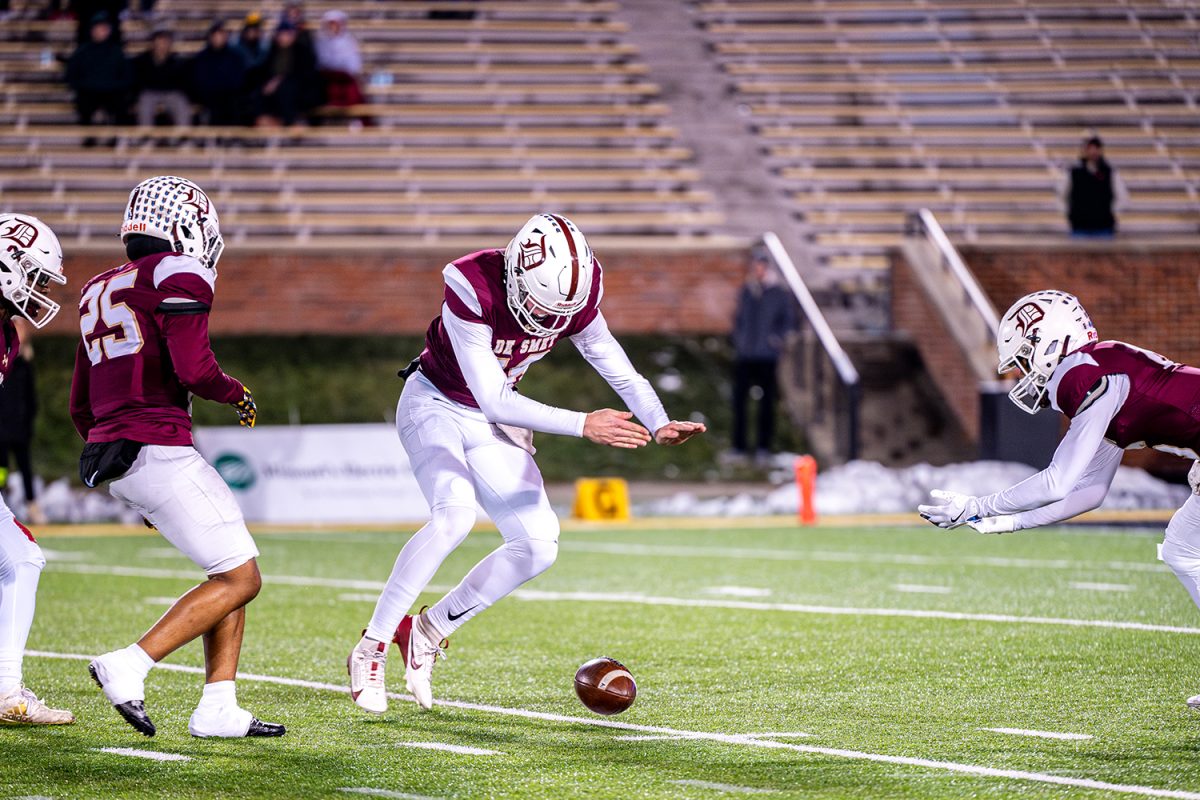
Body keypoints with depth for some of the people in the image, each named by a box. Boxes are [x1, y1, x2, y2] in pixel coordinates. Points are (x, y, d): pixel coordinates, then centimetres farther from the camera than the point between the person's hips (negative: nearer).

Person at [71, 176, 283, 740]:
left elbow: (81, 408, 23)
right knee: (239, 580, -3)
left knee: (234, 569, 15)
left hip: (112, 456, 9)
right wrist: (237, 393, 2)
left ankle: (218, 709, 9)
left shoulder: (98, 294, 20)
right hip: (159, 453, -9)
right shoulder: (177, 277, -6)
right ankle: (128, 667, -10)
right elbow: (194, 371, -18)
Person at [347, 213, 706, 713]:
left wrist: (659, 424, -23)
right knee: (454, 514, -31)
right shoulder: (472, 289, -33)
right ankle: (370, 651, -20)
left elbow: (619, 370, -4)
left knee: (538, 546, -6)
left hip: (491, 426, 6)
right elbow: (494, 400, -33)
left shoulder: (576, 295, -15)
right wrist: (584, 425, -38)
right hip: (435, 405, -6)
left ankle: (428, 632, 12)